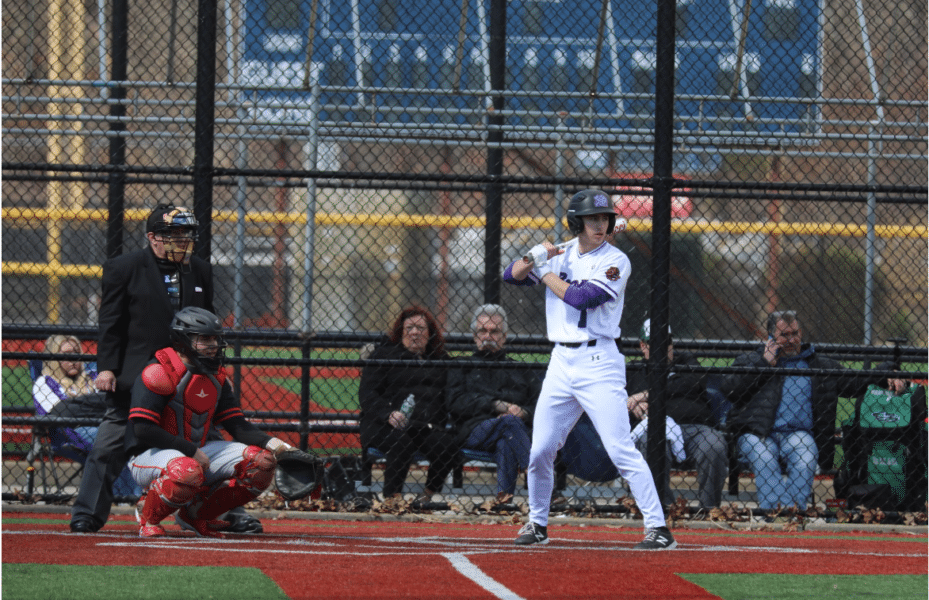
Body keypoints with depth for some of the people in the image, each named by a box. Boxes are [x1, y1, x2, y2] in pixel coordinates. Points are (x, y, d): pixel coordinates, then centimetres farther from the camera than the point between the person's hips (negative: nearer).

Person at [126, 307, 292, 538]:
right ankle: (148, 519, -10)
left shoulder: (216, 378, 8)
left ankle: (196, 514, 7)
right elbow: (143, 430, -22)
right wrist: (191, 451, -22)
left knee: (262, 462, -6)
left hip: (197, 452, 8)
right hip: (150, 456, -8)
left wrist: (269, 442, -14)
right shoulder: (159, 373, -15)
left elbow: (238, 426, 7)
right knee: (188, 471, -42)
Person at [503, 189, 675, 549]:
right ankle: (537, 523, 25)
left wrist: (545, 272, -6)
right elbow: (511, 276, 9)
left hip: (598, 362, -6)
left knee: (621, 450, -13)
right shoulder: (561, 254, 11)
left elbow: (581, 297, -18)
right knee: (540, 451, 7)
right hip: (561, 362, 6)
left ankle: (658, 528, -13)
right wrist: (535, 258, -10)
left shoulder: (615, 261, -6)